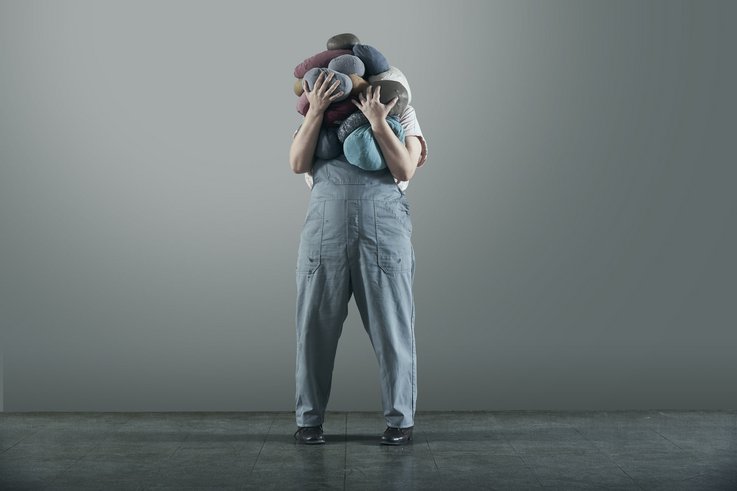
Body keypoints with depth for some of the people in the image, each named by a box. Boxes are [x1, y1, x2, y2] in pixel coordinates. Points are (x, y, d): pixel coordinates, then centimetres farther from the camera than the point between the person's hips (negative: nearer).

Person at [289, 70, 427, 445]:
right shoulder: (315, 115, 19)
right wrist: (315, 110, -6)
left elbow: (405, 169, 0)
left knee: (391, 326, 0)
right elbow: (298, 164, 2)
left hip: (384, 223, -1)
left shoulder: (400, 113, 15)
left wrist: (377, 121, -9)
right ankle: (309, 419, 14)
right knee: (316, 325, 3)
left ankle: (400, 420, 10)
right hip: (325, 225, 1)